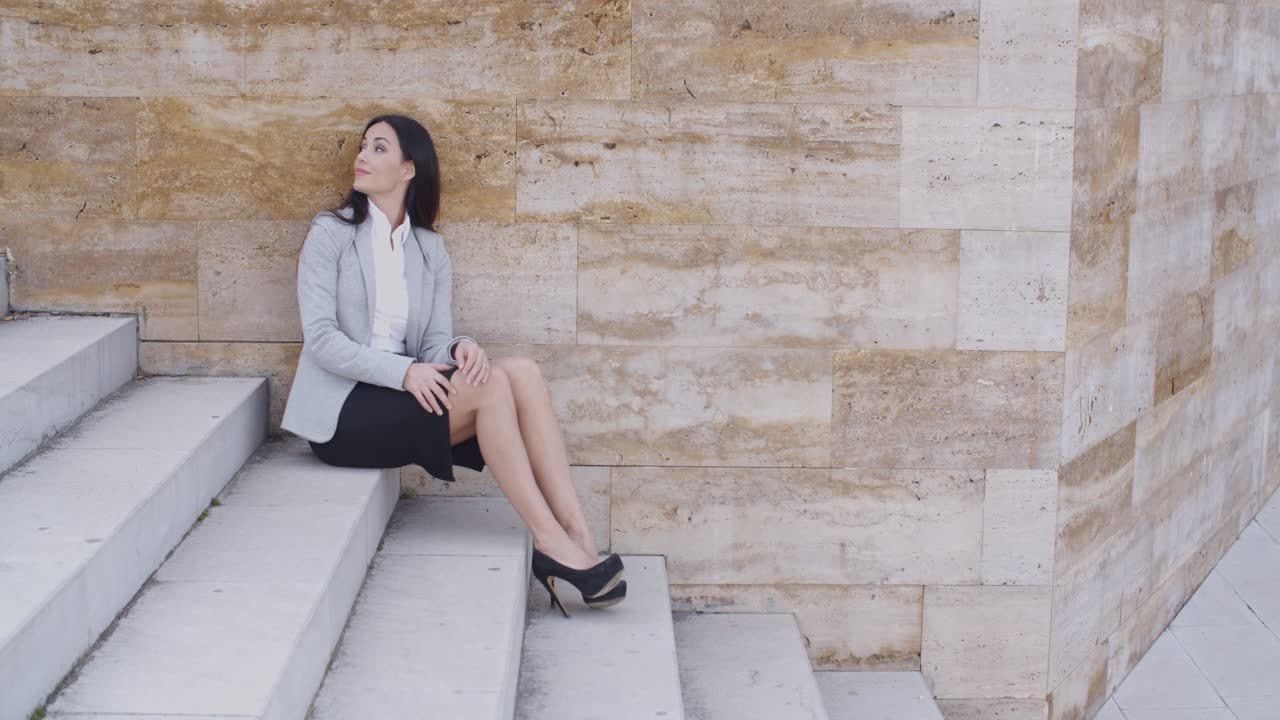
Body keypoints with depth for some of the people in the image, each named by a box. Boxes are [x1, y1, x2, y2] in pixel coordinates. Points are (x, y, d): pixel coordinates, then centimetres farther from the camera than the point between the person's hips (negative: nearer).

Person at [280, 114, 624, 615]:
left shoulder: (430, 249, 14)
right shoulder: (331, 233, -1)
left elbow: (435, 340, 6)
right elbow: (321, 338, -11)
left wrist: (459, 348, -19)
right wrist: (403, 371, -24)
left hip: (403, 396, 5)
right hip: (341, 412, -5)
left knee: (522, 372, -21)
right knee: (491, 384, -27)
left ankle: (576, 539, -30)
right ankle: (551, 542, -26)